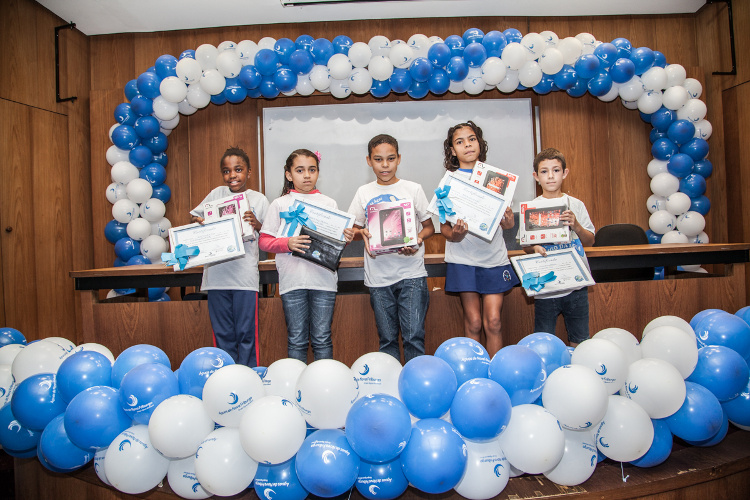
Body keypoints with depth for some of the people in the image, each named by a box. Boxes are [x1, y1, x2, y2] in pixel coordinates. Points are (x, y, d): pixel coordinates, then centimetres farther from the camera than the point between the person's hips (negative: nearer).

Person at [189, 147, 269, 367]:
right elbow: (195, 216, 21)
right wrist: (198, 222, -1)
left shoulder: (259, 200, 6)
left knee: (246, 334, 0)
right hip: (216, 273, 2)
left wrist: (257, 225, -14)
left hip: (245, 275, -2)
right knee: (222, 334, 8)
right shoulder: (217, 193, 11)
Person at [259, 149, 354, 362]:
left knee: (322, 339, 5)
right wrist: (287, 243, -14)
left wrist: (346, 239, -8)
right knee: (296, 340, 5)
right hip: (292, 280, -1)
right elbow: (264, 241, 4)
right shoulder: (280, 204, 7)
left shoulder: (329, 203, 12)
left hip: (323, 279, 1)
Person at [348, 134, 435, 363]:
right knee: (387, 339, 8)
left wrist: (417, 239, -13)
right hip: (378, 275, 2)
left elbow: (429, 226, 8)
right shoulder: (364, 192, 10)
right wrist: (362, 233, -7)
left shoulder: (413, 189, 5)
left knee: (414, 336, -6)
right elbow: (355, 227, 16)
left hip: (411, 273, -2)